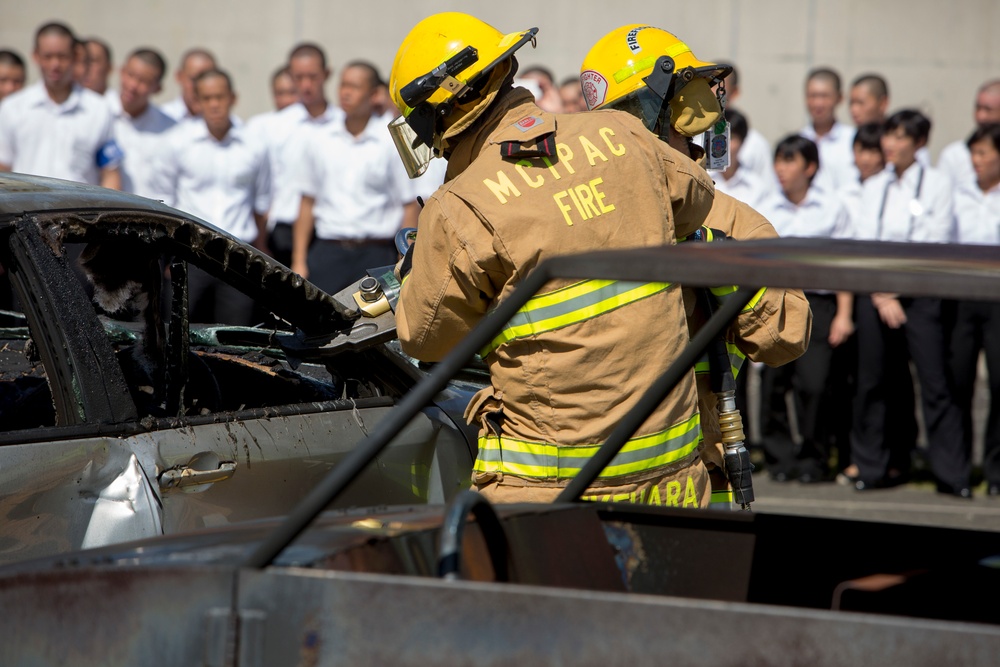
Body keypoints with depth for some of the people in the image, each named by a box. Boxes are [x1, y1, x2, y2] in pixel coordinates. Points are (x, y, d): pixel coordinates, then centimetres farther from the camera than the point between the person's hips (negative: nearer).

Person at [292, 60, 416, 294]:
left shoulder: (392, 142, 1)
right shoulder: (319, 139, 9)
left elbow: (409, 205, 0)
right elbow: (307, 203, 11)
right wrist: (299, 261, 6)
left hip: (376, 254, -2)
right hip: (328, 251, 2)